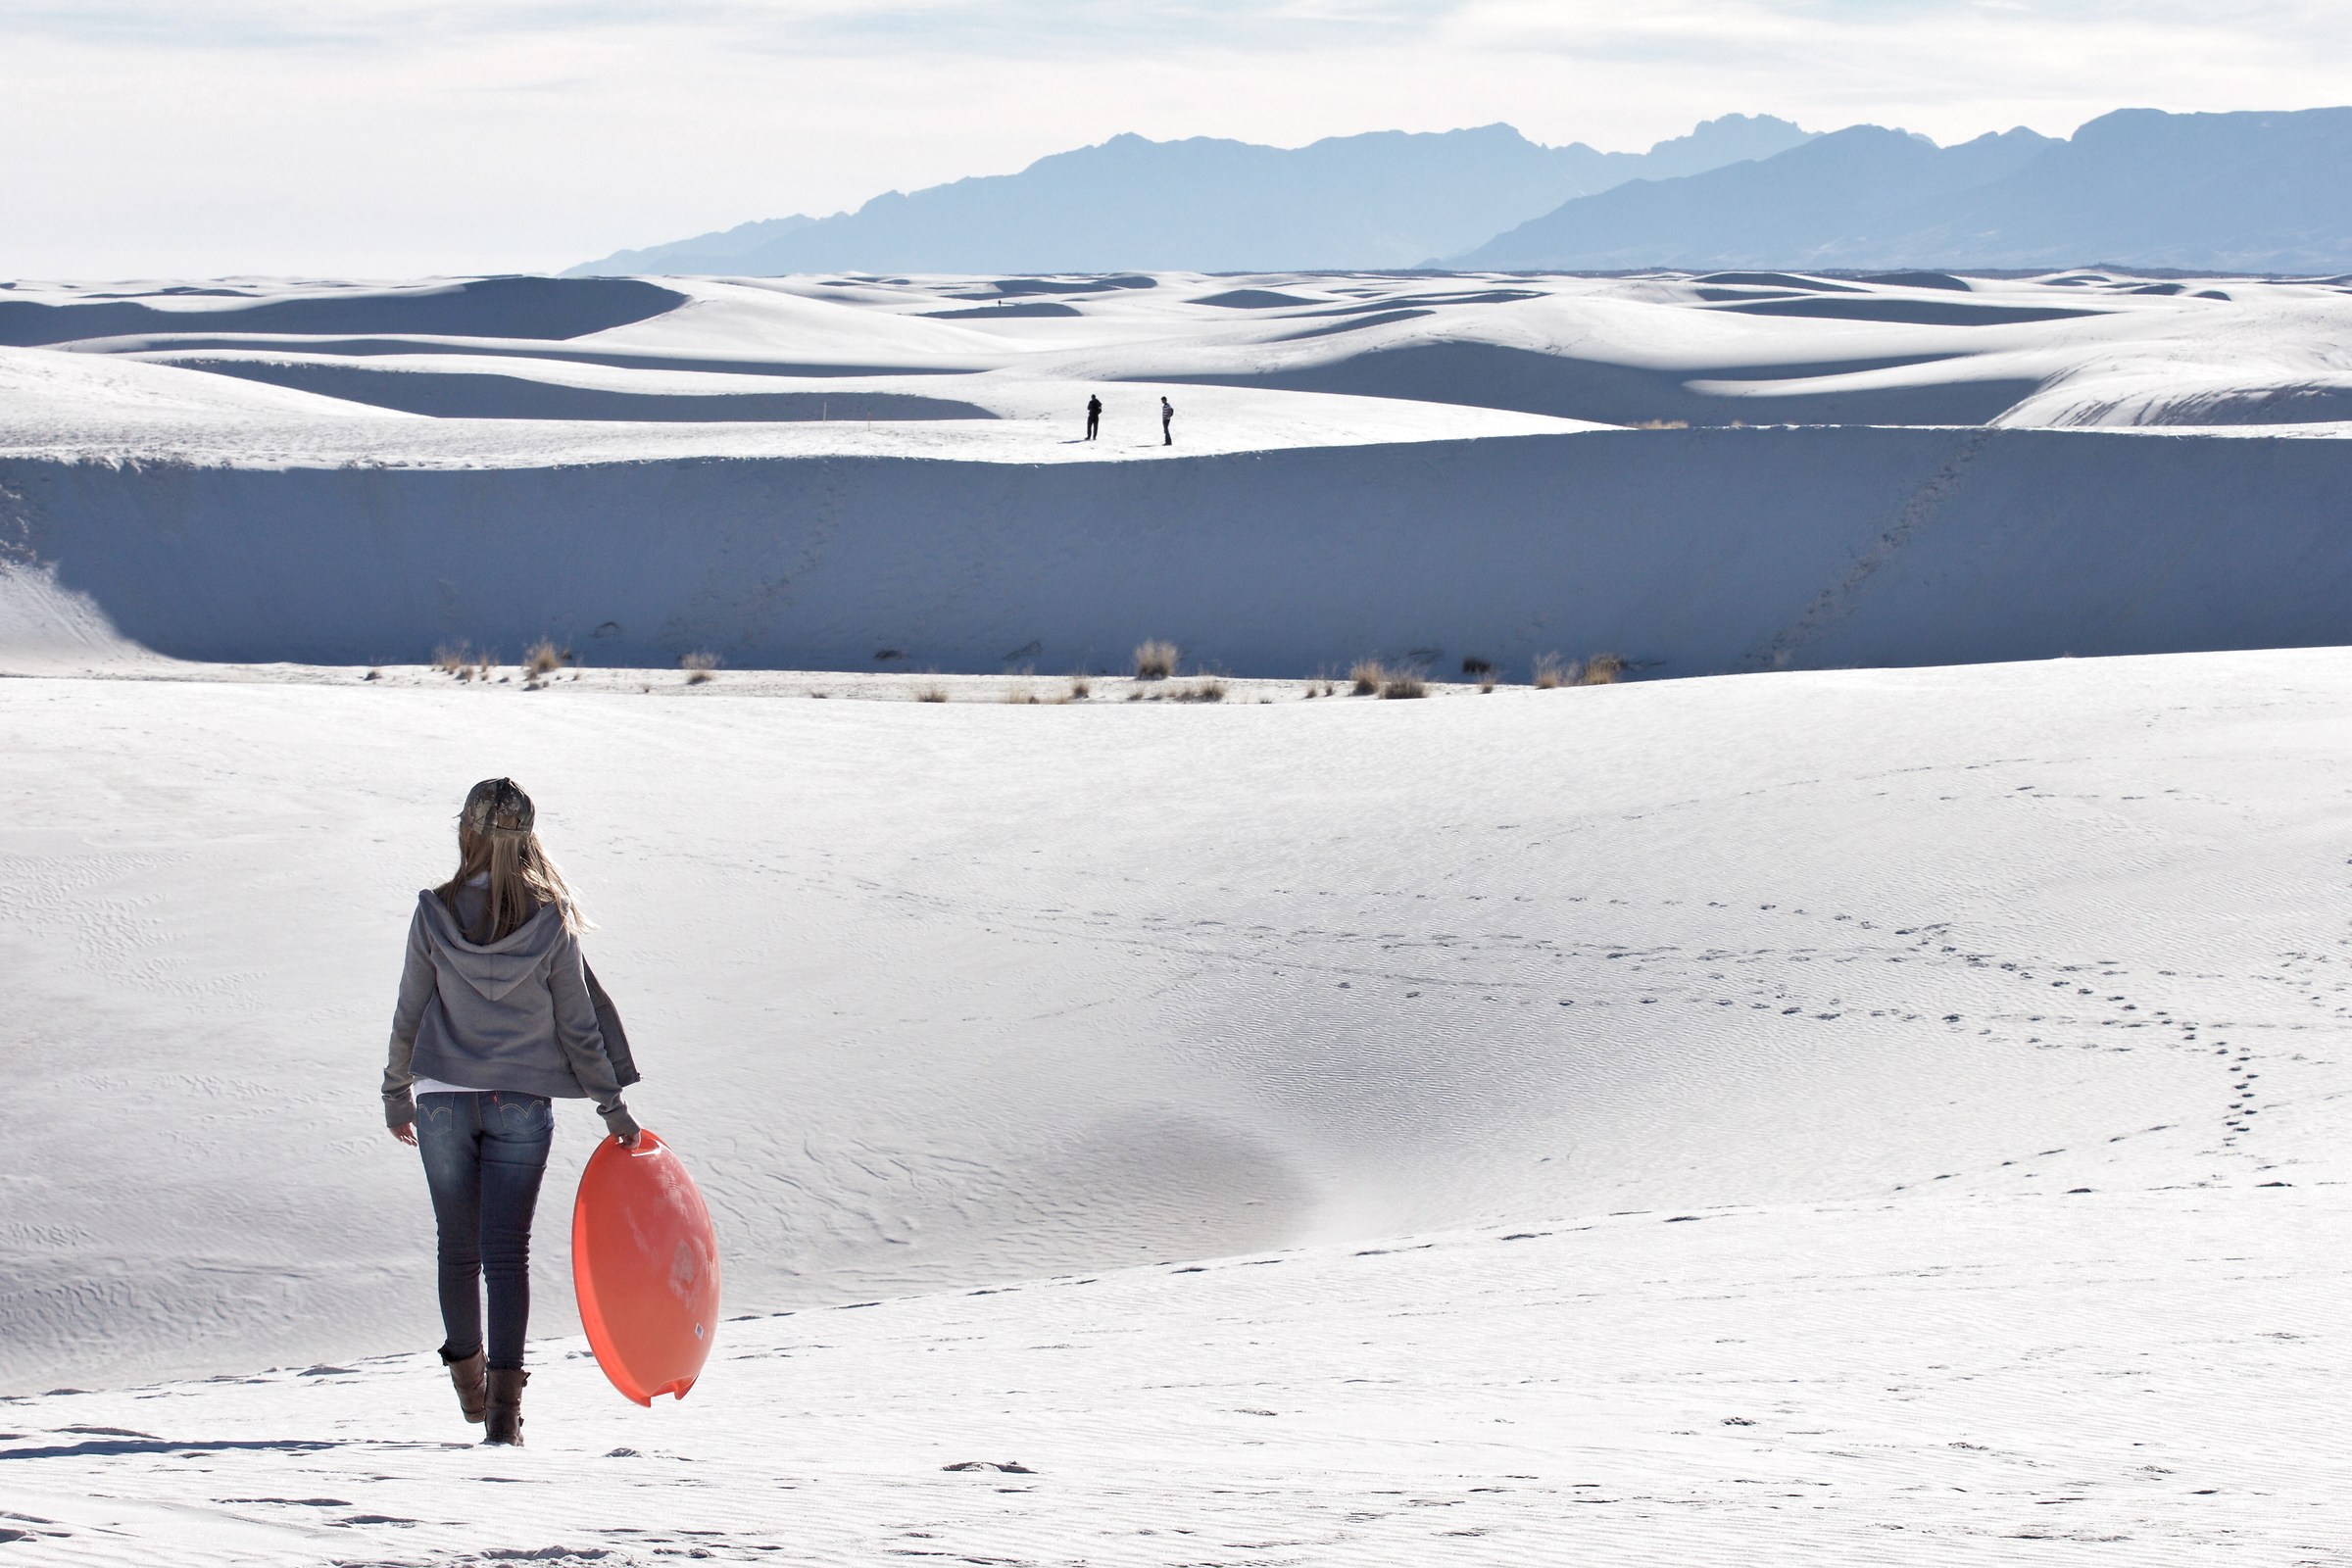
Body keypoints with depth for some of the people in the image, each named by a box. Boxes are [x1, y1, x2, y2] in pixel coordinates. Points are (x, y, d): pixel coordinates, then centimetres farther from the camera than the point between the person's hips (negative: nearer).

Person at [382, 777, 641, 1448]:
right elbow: (577, 1023, -2)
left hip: (443, 1098, 1)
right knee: (508, 1251, -1)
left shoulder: (435, 914, -5)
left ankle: (467, 1375, 30)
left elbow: (409, 1015, 2)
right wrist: (611, 1104, 8)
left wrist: (396, 1094, 16)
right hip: (523, 1102, -1)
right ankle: (504, 1403, -10)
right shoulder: (551, 920, -6)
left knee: (459, 1247, 15)